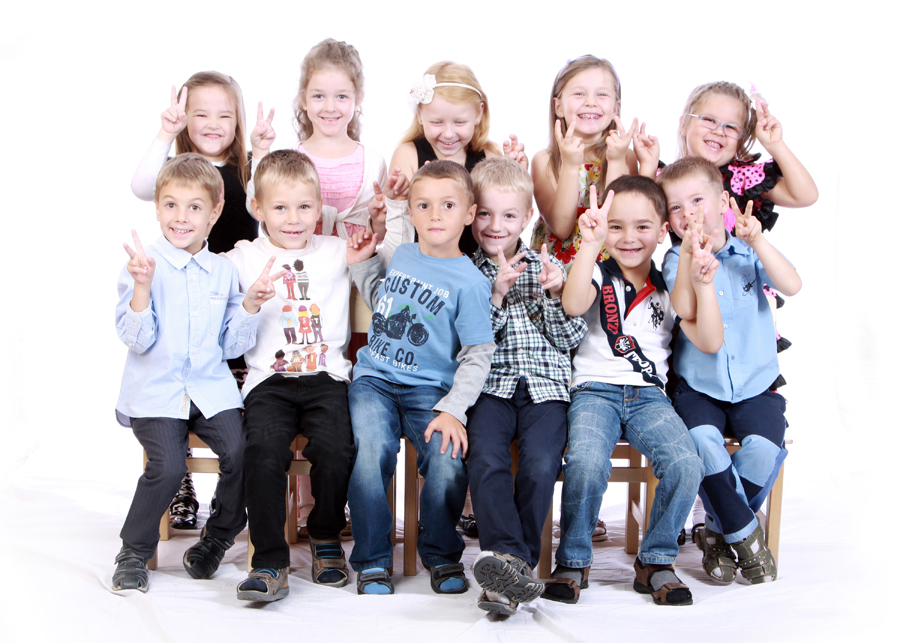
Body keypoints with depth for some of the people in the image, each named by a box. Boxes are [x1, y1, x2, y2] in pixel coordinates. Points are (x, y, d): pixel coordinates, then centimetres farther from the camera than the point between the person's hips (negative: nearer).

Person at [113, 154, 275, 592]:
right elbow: (137, 340, -9)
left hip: (211, 389, 3)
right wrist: (142, 288, -22)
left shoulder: (224, 271, 9)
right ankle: (134, 552, 1)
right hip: (155, 392, -3)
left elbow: (231, 346, 9)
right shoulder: (143, 265, -2)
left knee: (241, 453, -19)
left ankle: (216, 539, 7)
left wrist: (250, 306, -7)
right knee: (167, 466, -24)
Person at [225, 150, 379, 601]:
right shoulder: (242, 260, 10)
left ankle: (326, 538, 4)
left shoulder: (338, 253, 14)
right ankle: (270, 563, -17)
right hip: (269, 380, 0)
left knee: (334, 450, -24)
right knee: (263, 453, -26)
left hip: (327, 376, 1)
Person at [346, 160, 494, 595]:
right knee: (372, 450, -27)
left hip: (429, 387, -2)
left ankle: (441, 555, 2)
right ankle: (372, 561, -11)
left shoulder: (470, 282, -3)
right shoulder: (399, 255, 11)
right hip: (374, 379, 2)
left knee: (449, 461, -27)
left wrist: (453, 410, -16)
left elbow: (478, 356, -4)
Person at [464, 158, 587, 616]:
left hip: (545, 384, 1)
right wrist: (496, 293, -10)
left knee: (540, 464, -25)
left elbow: (569, 340, 11)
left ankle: (510, 567, -22)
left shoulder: (547, 266, 17)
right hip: (492, 385, 0)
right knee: (486, 460, -29)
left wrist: (557, 294, -6)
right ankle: (506, 556, -35)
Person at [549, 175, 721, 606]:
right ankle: (573, 562, -9)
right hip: (595, 391, -2)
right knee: (587, 464, -32)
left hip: (649, 396, 3)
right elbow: (573, 305, -20)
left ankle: (656, 562, -4)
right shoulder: (599, 274, 5)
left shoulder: (668, 287, 13)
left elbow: (710, 343, 3)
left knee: (685, 464, -25)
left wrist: (703, 286, -8)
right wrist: (590, 243, -28)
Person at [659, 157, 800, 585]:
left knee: (764, 446, -26)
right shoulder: (677, 261, 2)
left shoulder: (748, 254, 5)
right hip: (698, 387, -1)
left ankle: (719, 532, -2)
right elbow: (685, 311, -17)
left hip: (755, 385, 1)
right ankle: (746, 535, -9)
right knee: (703, 440, -30)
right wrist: (689, 253, -25)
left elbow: (792, 286, -12)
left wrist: (757, 241, -20)